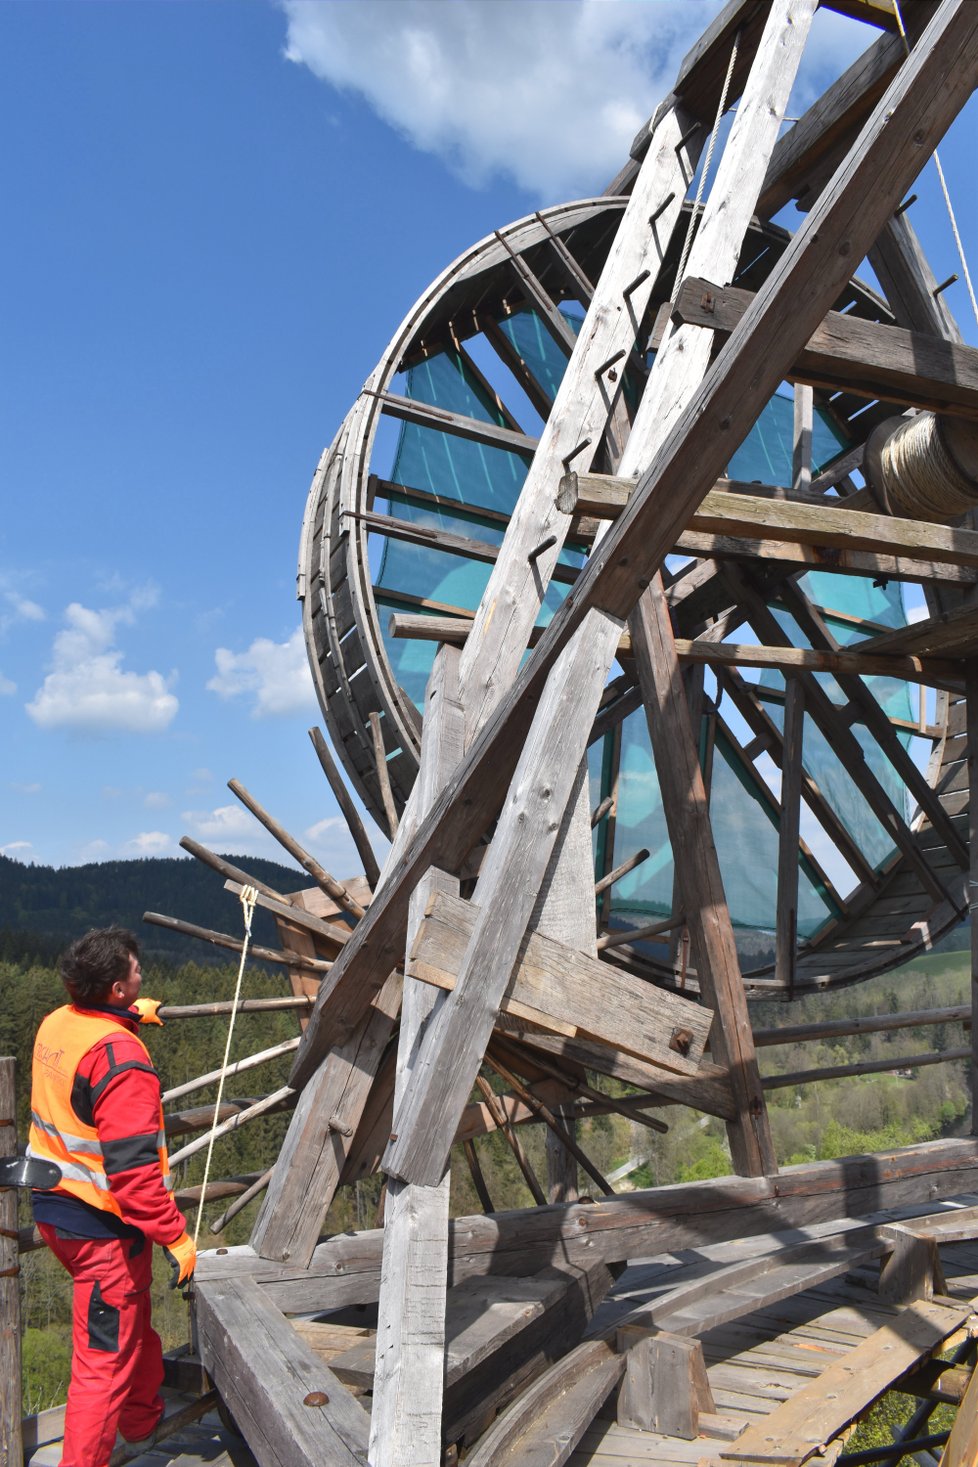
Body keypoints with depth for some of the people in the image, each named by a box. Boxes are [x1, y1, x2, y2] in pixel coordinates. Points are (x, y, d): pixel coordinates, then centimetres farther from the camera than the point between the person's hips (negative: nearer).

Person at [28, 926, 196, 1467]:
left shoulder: (54, 1023, -3)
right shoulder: (120, 1057, -29)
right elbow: (132, 1169, -29)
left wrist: (131, 1014, 38)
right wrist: (176, 1236, -22)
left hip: (53, 1206, 10)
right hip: (102, 1225, -10)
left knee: (132, 1322, 29)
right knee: (105, 1358, 6)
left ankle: (145, 1418, 48)